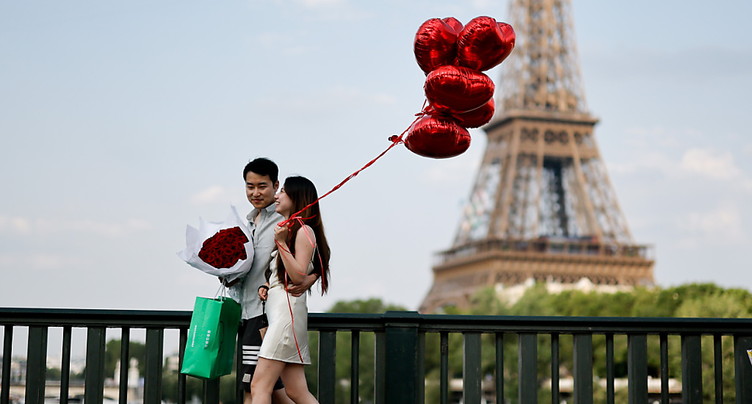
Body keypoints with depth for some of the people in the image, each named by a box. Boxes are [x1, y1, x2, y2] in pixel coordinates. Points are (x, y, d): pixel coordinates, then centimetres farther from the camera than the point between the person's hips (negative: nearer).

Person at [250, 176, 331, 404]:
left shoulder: (304, 231, -6)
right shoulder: (287, 230, 22)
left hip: (288, 310, -9)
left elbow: (299, 276, -15)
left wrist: (281, 243, -18)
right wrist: (266, 287, 8)